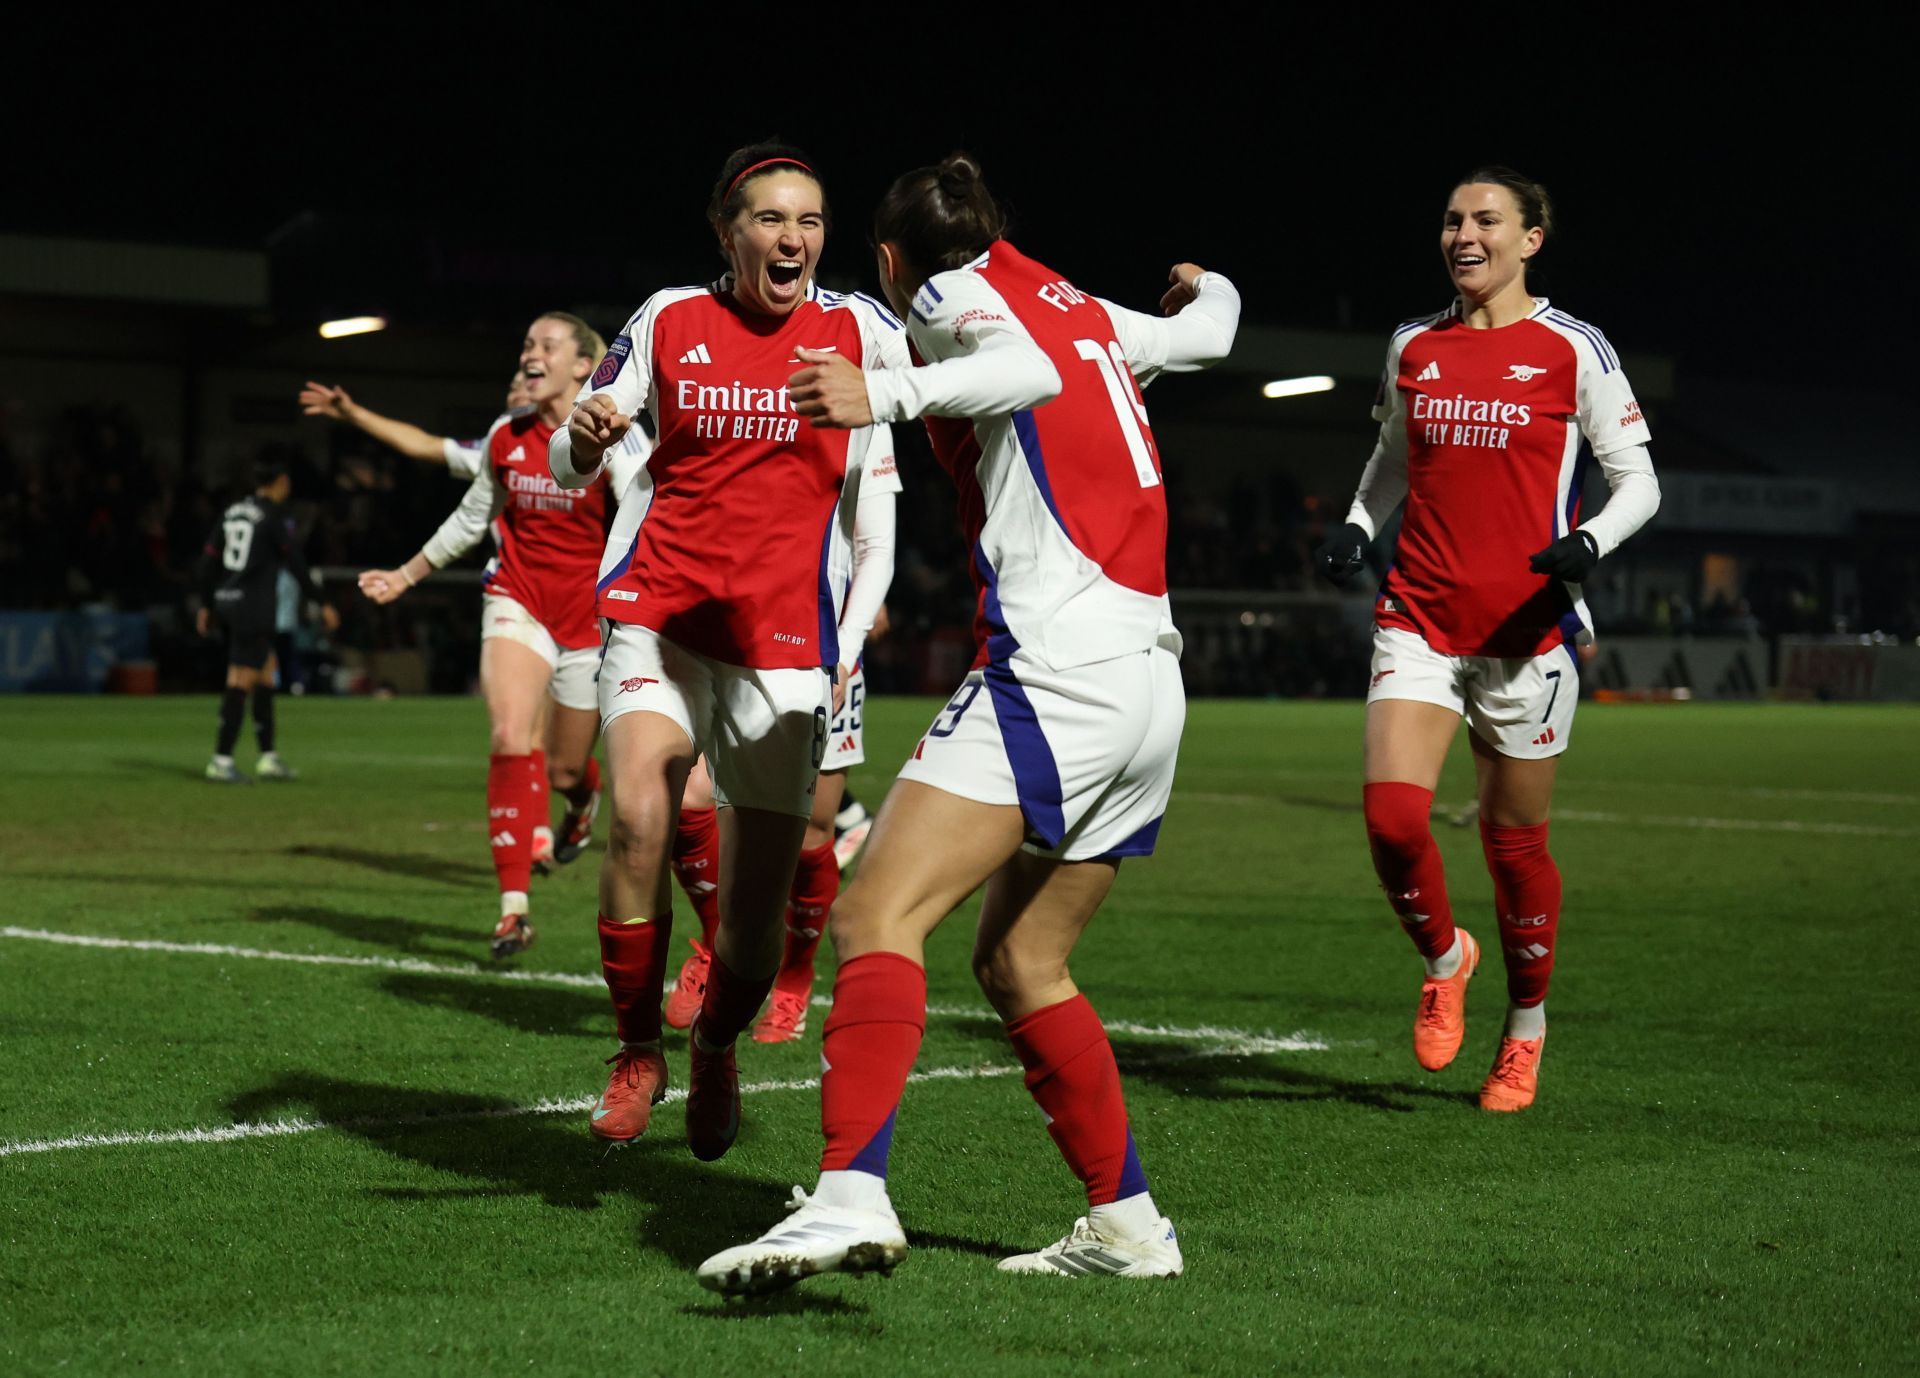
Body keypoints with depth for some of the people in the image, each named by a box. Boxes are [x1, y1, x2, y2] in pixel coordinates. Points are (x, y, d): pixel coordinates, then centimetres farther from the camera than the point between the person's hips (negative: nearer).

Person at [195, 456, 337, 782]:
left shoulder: (232, 512, 14)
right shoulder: (275, 516, -8)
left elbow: (208, 558, 14)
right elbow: (295, 562, -10)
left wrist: (206, 605, 21)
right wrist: (322, 604, -6)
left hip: (225, 599, 8)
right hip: (254, 606, -8)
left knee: (267, 669, 15)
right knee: (242, 681, -7)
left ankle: (268, 757, 16)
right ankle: (221, 760, -9)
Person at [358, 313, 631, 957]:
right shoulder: (505, 439, 2)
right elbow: (470, 520, 18)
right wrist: (405, 576, 24)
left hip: (590, 616, -2)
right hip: (517, 601, 2)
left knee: (564, 772, 9)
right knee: (511, 737, -22)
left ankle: (584, 796, 52)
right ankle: (514, 907, -21)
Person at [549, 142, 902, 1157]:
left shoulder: (857, 332, 3)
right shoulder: (669, 320, 4)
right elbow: (568, 471, 8)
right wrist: (585, 436, -14)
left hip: (782, 643, 0)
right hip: (660, 616, 0)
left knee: (758, 909, -1)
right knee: (638, 813, -26)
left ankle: (716, 1049, 32)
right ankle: (637, 1050, -6)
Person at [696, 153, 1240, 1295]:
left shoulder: (952, 292, 2)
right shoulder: (1081, 309, 22)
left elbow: (1028, 370, -19)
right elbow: (1207, 332, 39)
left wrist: (887, 396, -36)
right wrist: (1207, 285, 62)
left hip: (1055, 673, -8)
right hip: (1152, 679, 9)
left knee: (878, 916, -17)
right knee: (1021, 963, 17)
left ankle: (851, 1196, -34)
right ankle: (1128, 1224, 17)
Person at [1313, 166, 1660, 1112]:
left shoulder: (1572, 350, -2)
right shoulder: (1412, 348, 9)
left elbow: (1638, 481, 0)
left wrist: (1590, 543, -20)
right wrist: (1355, 529, 6)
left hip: (1526, 626, -3)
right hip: (1419, 617, 3)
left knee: (1514, 839, 5)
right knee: (1391, 816, -15)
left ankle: (1526, 1028, 28)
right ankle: (1444, 959, 16)